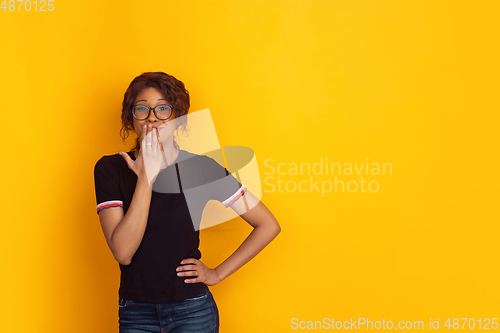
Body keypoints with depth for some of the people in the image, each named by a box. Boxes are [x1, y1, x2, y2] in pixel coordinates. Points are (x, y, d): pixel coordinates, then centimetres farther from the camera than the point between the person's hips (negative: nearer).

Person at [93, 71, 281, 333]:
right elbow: (122, 252, -17)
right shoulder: (110, 169, -5)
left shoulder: (200, 167, -7)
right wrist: (146, 178, -21)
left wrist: (218, 273, -4)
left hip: (192, 311, -1)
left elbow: (268, 226, -3)